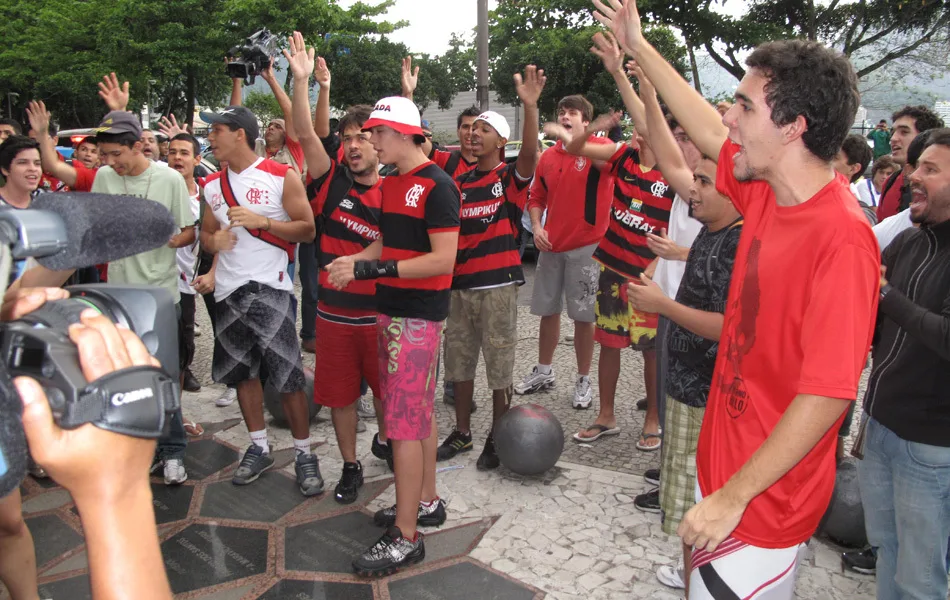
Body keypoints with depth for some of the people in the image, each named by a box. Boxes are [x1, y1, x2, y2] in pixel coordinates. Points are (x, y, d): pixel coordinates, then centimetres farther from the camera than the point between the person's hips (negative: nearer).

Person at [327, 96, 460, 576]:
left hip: (419, 315, -9)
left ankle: (405, 536, 3)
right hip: (392, 309, 9)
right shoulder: (391, 183, 13)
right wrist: (357, 260, -1)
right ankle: (426, 502, 32)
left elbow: (443, 259, -21)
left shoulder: (436, 186, -14)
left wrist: (371, 269, -24)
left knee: (403, 420, -7)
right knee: (419, 410, 17)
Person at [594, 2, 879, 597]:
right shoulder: (767, 193, -2)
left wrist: (733, 497, -22)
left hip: (765, 497, -8)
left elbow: (828, 395, -28)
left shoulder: (841, 239, -26)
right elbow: (710, 133, 16)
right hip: (725, 460, 8)